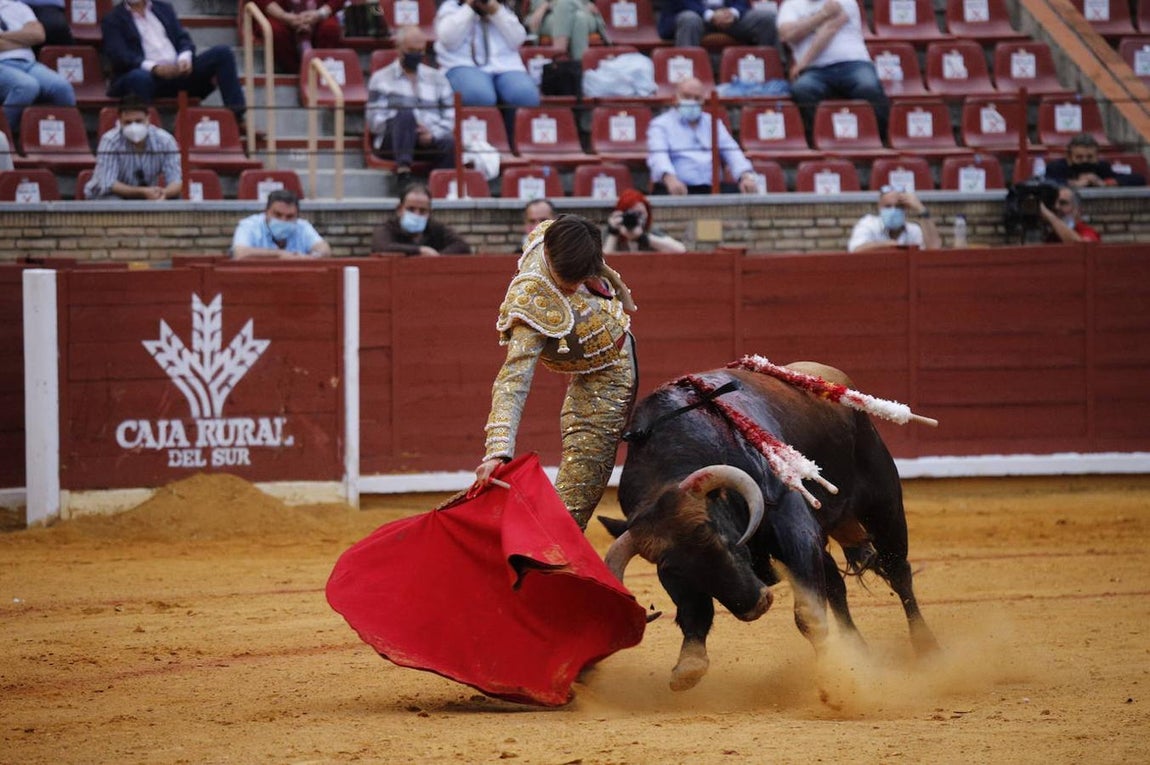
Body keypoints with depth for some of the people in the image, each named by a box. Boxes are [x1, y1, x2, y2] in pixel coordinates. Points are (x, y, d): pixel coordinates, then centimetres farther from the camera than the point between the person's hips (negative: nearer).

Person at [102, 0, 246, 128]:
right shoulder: (113, 20, 6)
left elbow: (183, 38, 14)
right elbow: (119, 55, -8)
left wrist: (185, 58, -11)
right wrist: (154, 67, -24)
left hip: (178, 71, 5)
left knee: (222, 53, -12)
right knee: (139, 78, -41)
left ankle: (236, 117, -21)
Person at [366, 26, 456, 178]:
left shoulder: (437, 78, 23)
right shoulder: (382, 78, 15)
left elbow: (450, 116, 12)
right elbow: (375, 121, 3)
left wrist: (433, 134, -8)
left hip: (431, 139, 2)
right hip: (392, 141, -2)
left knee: (450, 143, -32)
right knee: (406, 114, -36)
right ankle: (403, 168, -49)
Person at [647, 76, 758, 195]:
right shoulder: (661, 125, 8)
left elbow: (732, 152, 12)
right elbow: (658, 156, -11)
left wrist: (746, 176, -10)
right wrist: (670, 178, -34)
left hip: (711, 188, 4)